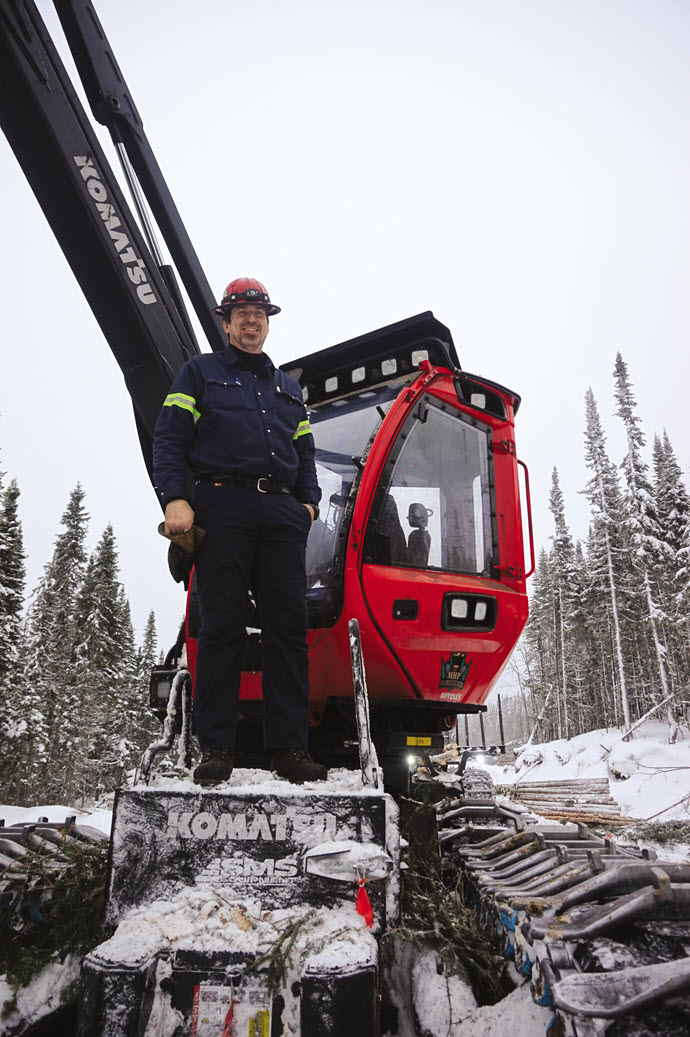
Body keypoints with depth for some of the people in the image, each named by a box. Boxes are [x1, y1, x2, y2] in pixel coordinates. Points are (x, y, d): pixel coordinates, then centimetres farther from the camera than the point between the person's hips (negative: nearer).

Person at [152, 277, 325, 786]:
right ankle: (216, 748, 1)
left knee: (290, 626, -4)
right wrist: (174, 498, -9)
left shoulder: (288, 387, 30)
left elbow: (305, 453, 26)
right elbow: (169, 438, 6)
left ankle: (290, 746, 1)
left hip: (282, 513, 4)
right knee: (222, 626, -6)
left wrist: (309, 500, 8)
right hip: (223, 505, -3)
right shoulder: (200, 372, 18)